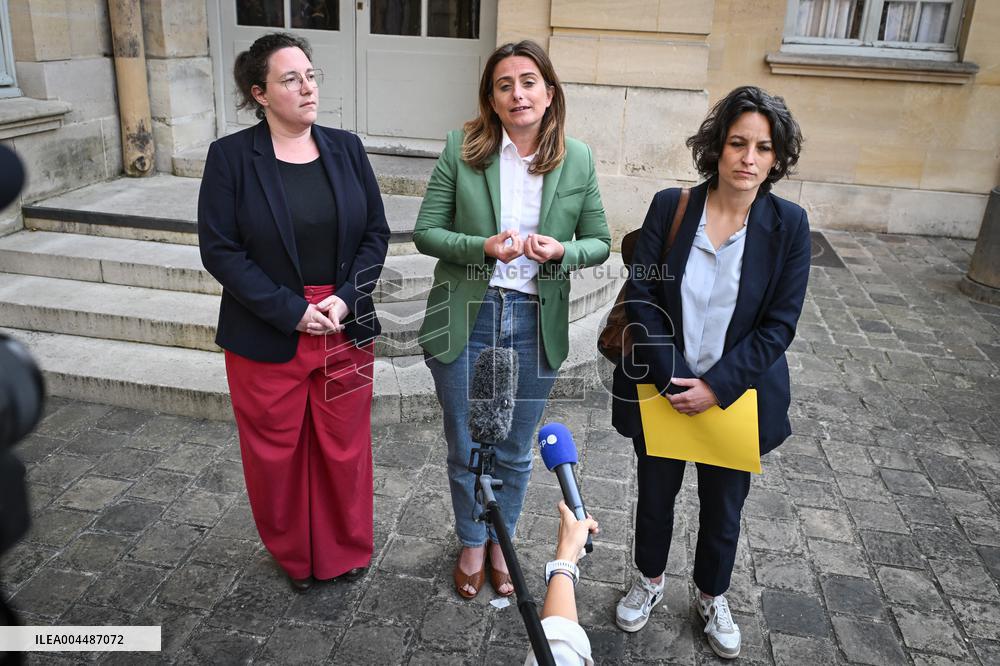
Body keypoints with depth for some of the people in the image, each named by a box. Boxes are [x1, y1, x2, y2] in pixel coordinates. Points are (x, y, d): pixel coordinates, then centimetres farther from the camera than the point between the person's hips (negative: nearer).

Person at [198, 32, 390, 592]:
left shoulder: (346, 148, 2)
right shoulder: (231, 156, -7)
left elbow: (376, 232, 3)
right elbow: (219, 250, -9)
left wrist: (345, 299, -11)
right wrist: (292, 311, -15)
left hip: (347, 329, 2)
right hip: (267, 337, -2)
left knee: (345, 446, 13)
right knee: (276, 452, 12)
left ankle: (347, 549, 36)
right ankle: (292, 554, 37)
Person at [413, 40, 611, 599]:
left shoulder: (578, 160, -1)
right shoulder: (462, 150, -5)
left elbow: (600, 243, 4)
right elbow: (426, 232, -4)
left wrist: (561, 251, -17)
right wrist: (483, 247, -22)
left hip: (536, 323, 1)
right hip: (466, 317, 0)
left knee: (515, 453, 17)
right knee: (466, 449, 14)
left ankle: (502, 542, 43)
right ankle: (472, 544, 40)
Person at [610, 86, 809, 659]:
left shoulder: (789, 225, -9)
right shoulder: (670, 207, -8)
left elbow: (780, 323, -10)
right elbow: (642, 297, -10)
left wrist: (717, 386, -18)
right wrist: (674, 380, -17)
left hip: (738, 394, 0)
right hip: (661, 389, 0)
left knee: (724, 505, 17)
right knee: (656, 493, 18)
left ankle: (713, 598, 44)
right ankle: (651, 581, 46)